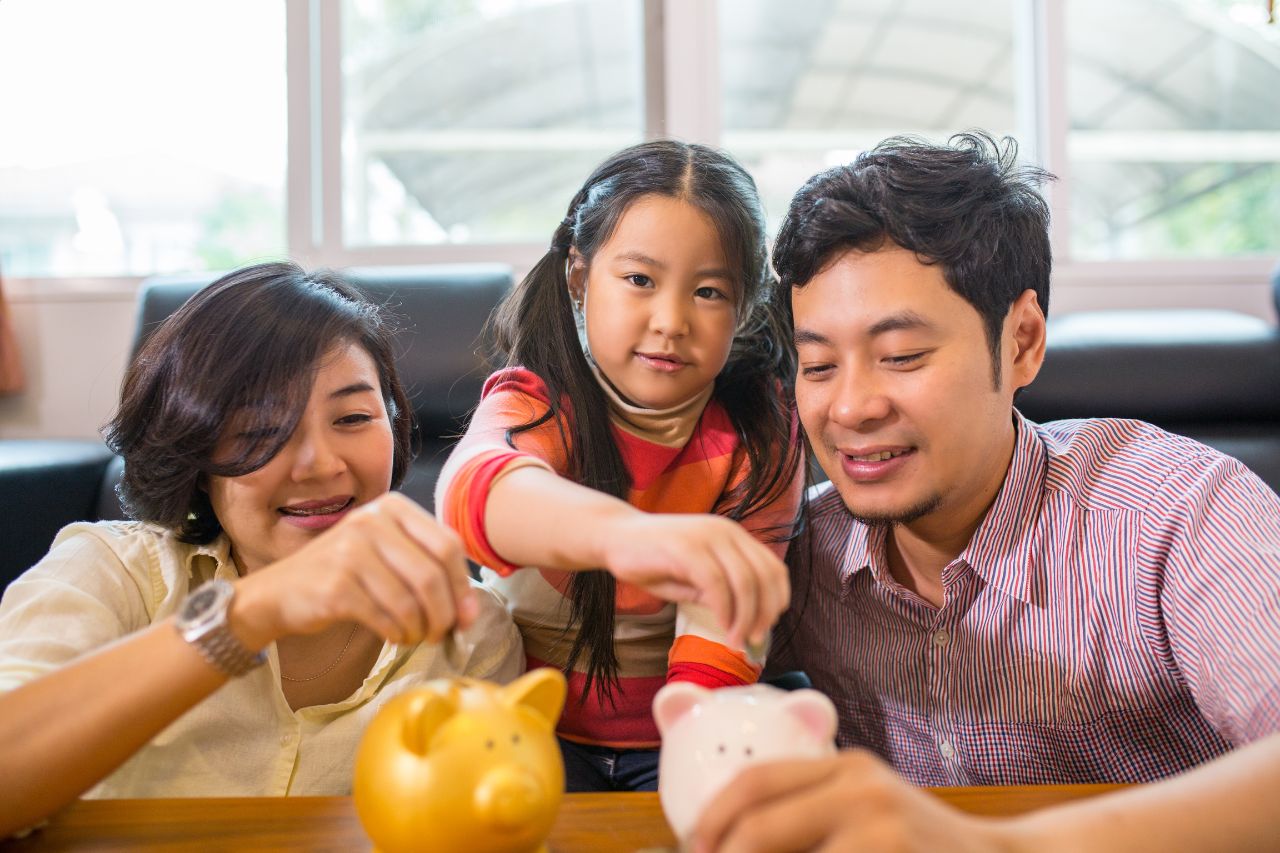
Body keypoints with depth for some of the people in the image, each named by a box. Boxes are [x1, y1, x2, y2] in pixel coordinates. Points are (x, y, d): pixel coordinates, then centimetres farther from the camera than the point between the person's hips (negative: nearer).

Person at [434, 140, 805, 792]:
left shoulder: (757, 438, -9)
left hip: (669, 739, 2)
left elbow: (720, 642, -14)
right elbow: (472, 488, -41)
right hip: (534, 726, -1)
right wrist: (624, 533, -62)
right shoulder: (533, 405, -14)